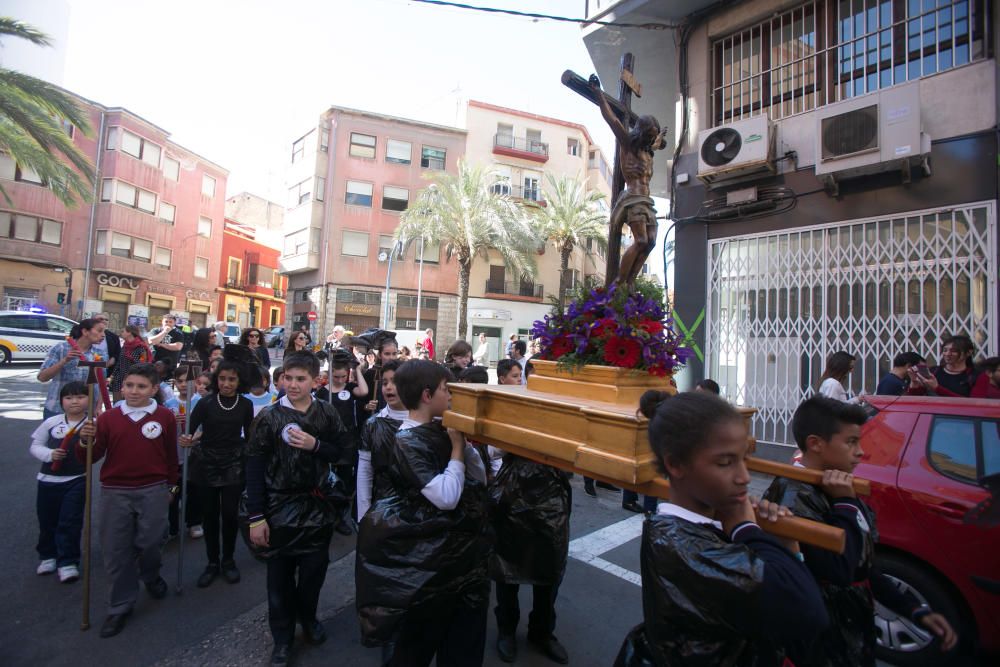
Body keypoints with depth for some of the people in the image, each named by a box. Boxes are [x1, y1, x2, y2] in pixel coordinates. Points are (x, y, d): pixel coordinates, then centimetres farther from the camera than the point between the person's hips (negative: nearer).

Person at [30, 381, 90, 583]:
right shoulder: (51, 422, -1)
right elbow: (35, 446, 7)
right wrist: (49, 454, -13)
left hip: (77, 481, -4)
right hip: (48, 480, 4)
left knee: (70, 522, 0)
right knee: (47, 521, 17)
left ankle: (67, 562, 15)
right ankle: (48, 555, 40)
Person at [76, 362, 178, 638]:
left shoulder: (165, 416, -3)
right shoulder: (108, 418, -1)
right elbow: (90, 458, -1)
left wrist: (172, 486, 9)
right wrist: (85, 442, -21)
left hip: (153, 491, -1)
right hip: (115, 493, 1)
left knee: (149, 543, 7)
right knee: (116, 550, 8)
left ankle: (151, 577, 40)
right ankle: (120, 606, 25)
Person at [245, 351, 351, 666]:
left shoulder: (327, 413, -3)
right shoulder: (268, 417, -9)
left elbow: (339, 453, 0)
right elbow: (254, 468, -9)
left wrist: (315, 445, -20)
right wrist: (255, 517, -10)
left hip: (318, 504, 2)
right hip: (280, 506, -2)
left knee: (314, 569, 16)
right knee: (280, 574, 12)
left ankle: (308, 616, 43)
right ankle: (282, 636, 32)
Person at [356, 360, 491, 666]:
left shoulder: (440, 431, 1)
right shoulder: (408, 442, -21)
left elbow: (479, 478, 5)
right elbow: (446, 497, -28)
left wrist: (464, 441, -7)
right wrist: (457, 447, -18)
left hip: (459, 544, 7)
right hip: (428, 554, -7)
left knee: (465, 633, 21)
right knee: (422, 633, 14)